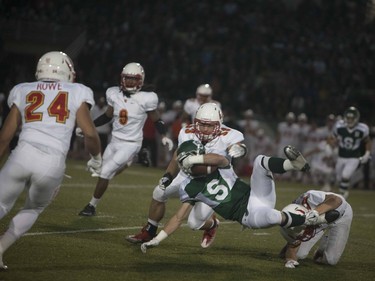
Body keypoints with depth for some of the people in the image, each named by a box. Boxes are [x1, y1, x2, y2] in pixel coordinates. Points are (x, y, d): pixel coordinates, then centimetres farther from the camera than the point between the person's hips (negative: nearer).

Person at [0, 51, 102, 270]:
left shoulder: (23, 92, 18)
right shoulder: (76, 93, 14)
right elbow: (90, 134, 7)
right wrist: (96, 159, 26)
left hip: (23, 155, 0)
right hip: (53, 164, 0)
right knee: (33, 209, 24)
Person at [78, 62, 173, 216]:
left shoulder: (145, 99, -14)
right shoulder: (114, 94, 0)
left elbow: (156, 120, -3)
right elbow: (108, 116, 14)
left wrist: (164, 137, -19)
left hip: (131, 144, -6)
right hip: (114, 141, 6)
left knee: (104, 173, -10)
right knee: (103, 173, 9)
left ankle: (92, 205, 4)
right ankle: (125, 163, 36)